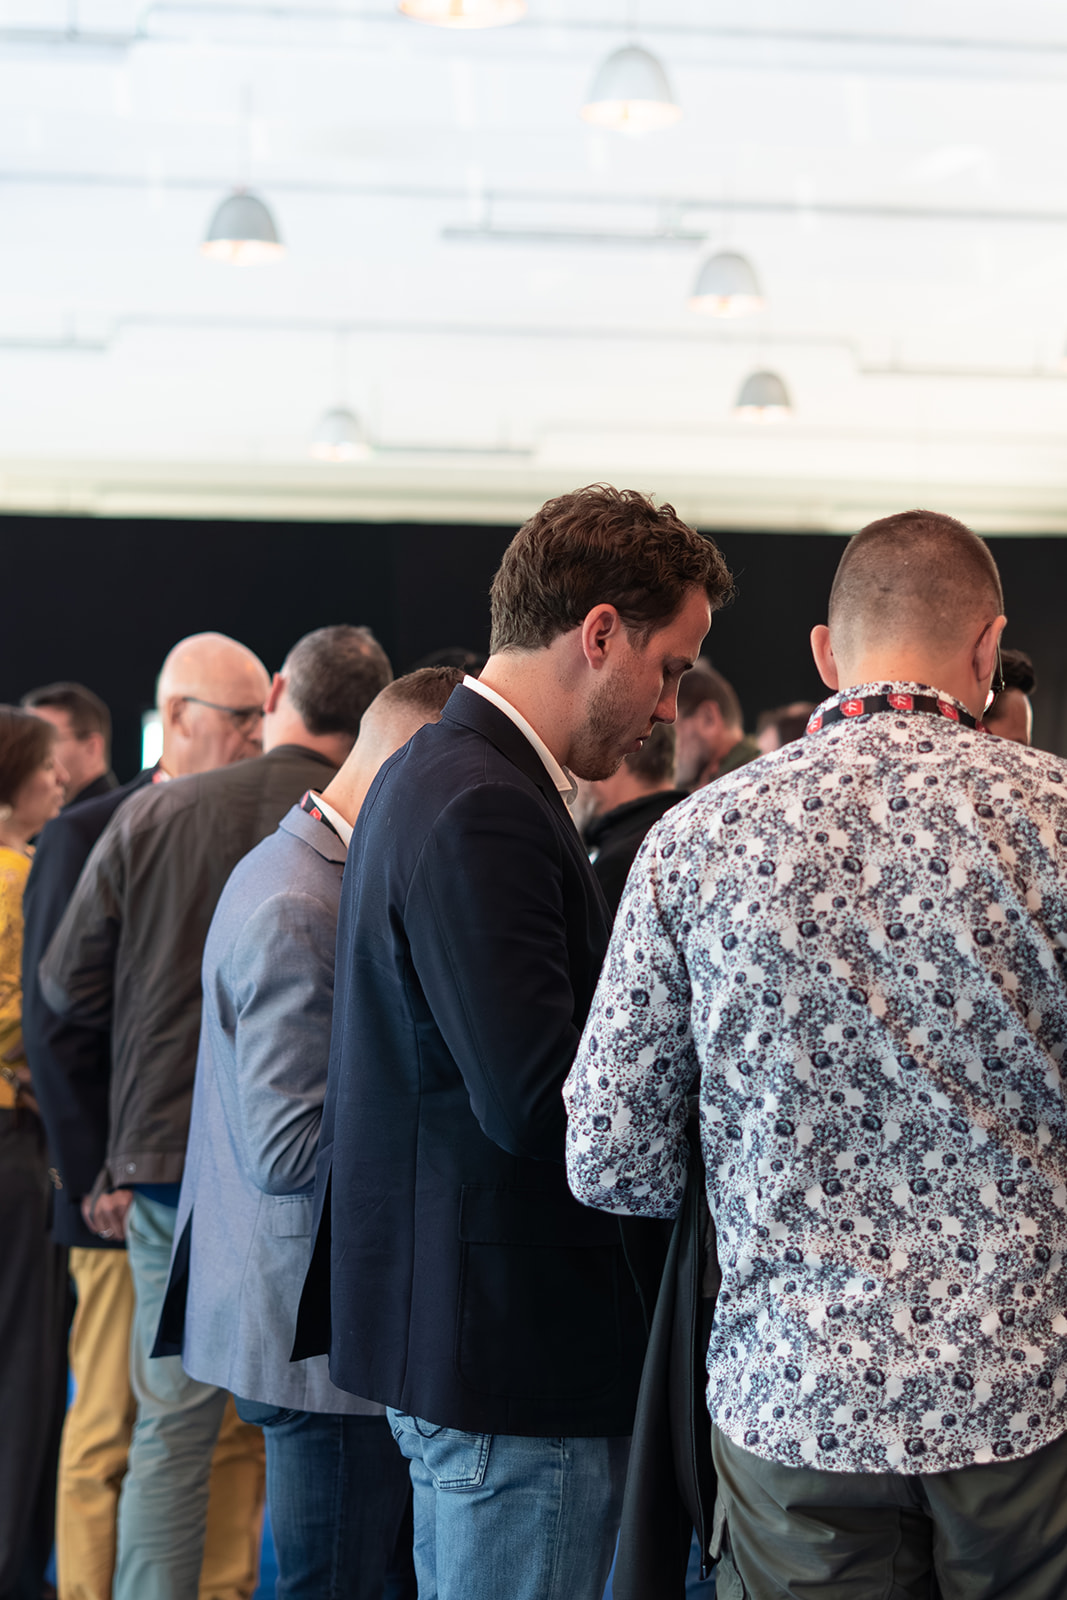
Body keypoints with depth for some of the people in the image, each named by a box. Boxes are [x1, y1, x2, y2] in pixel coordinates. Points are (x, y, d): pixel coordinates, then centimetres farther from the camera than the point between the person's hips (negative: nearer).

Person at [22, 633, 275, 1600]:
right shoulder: (91, 836, -5)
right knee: (114, 1435, 0)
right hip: (142, 1195, -6)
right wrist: (110, 1181, -12)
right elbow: (55, 1028, -9)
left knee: (236, 1431, 7)